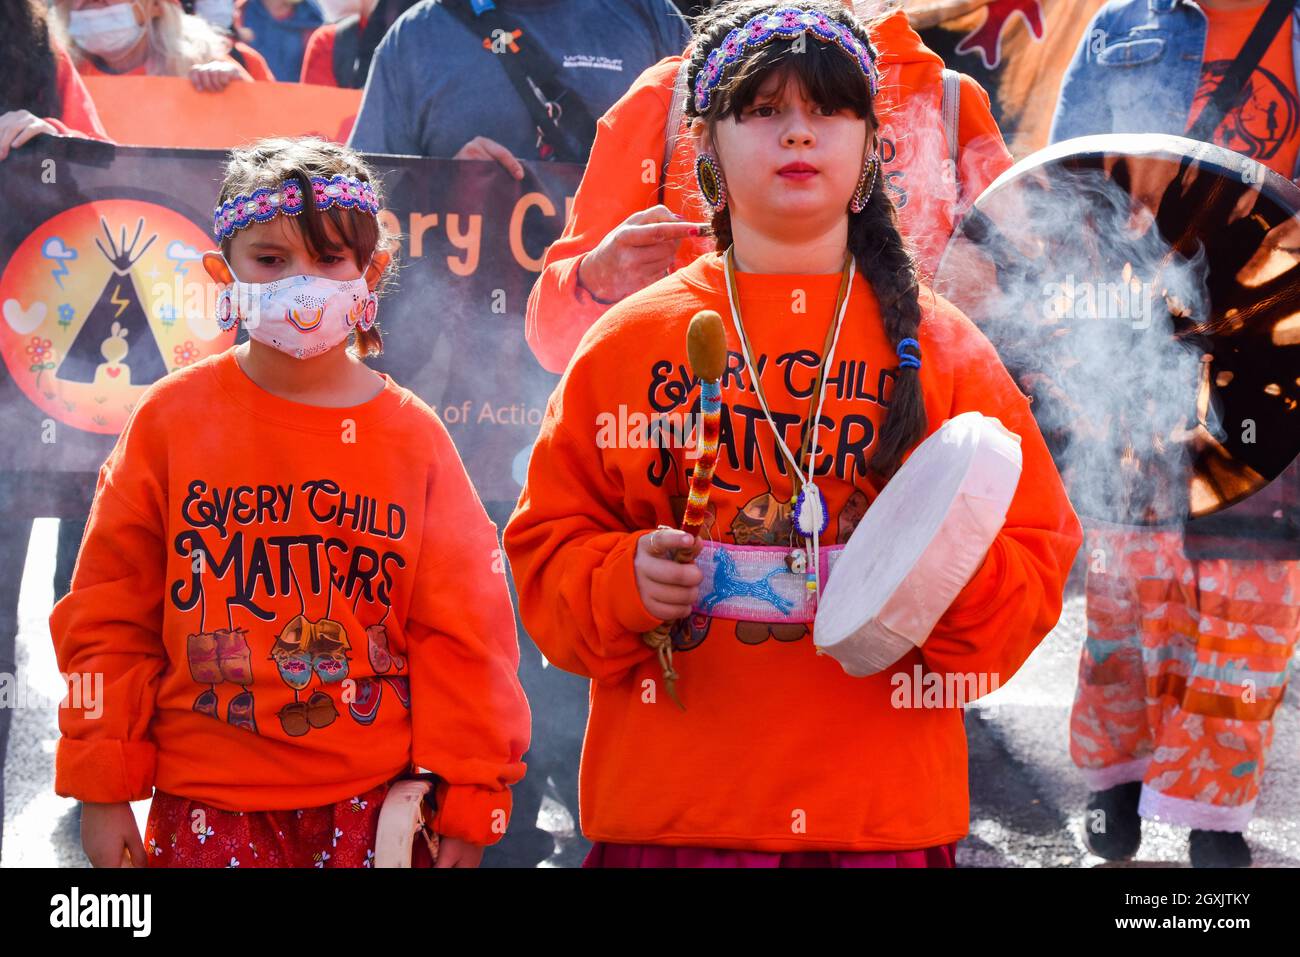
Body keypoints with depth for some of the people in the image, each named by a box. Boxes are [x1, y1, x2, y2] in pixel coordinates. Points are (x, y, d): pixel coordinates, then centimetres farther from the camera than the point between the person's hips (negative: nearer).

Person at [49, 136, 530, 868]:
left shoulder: (414, 437, 2)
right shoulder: (171, 418, 1)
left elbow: (461, 632, 3)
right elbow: (110, 611, 4)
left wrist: (467, 797, 2)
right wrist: (104, 785, 2)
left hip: (371, 801, 0)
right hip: (205, 802, 0)